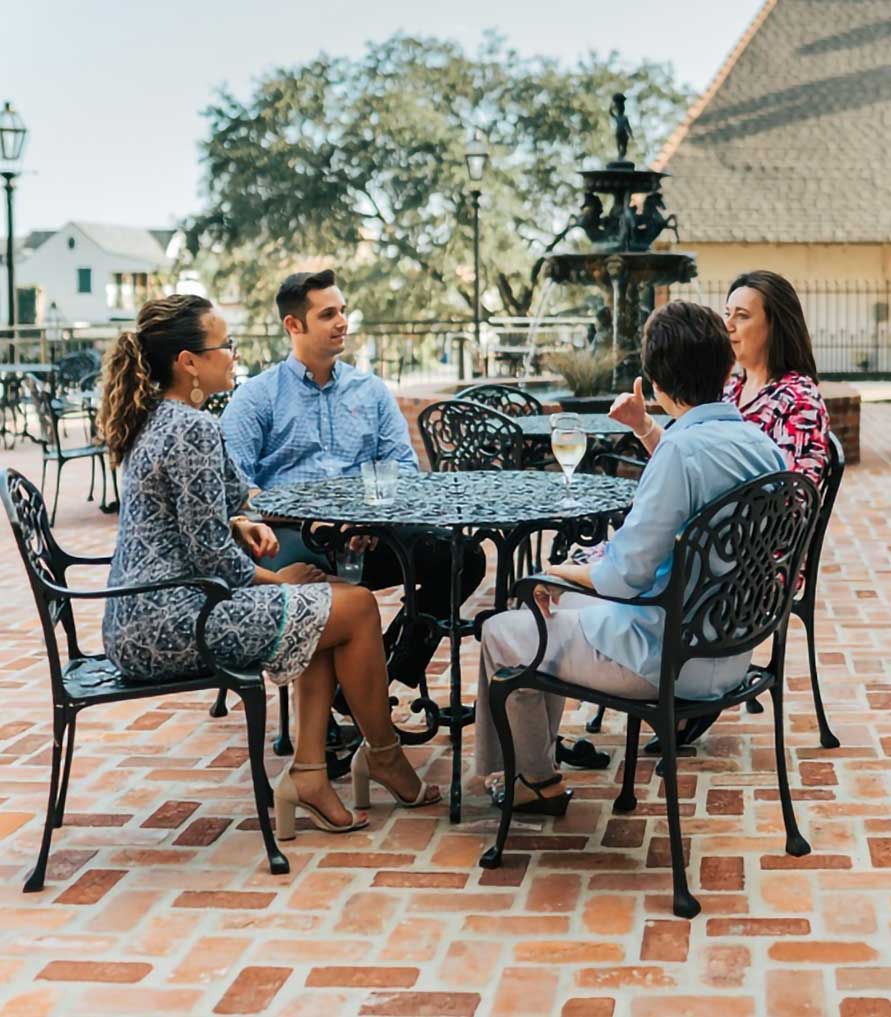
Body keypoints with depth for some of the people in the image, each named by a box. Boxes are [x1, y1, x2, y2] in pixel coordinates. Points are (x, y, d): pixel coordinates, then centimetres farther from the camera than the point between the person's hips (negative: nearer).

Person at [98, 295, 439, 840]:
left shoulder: (154, 420, 13)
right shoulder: (193, 428, -18)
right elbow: (210, 553, -19)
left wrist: (239, 524, 6)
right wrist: (274, 579, -1)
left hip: (136, 621, 10)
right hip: (170, 623, -10)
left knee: (324, 602, 17)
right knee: (358, 607, -2)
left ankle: (309, 772, 10)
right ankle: (384, 755, 18)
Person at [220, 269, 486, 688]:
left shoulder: (372, 391, 21)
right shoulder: (257, 396, 9)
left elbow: (403, 466, 12)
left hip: (366, 538, 3)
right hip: (292, 535, -3)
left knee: (463, 557, -20)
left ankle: (396, 667, -6)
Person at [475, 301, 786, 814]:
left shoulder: (682, 450, -26)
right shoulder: (761, 444, -1)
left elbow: (627, 575, -25)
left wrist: (565, 571, -6)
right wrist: (649, 433, 24)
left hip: (670, 657, -9)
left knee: (502, 634, 11)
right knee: (558, 614, 29)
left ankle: (539, 782, 28)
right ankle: (538, 756, 41)